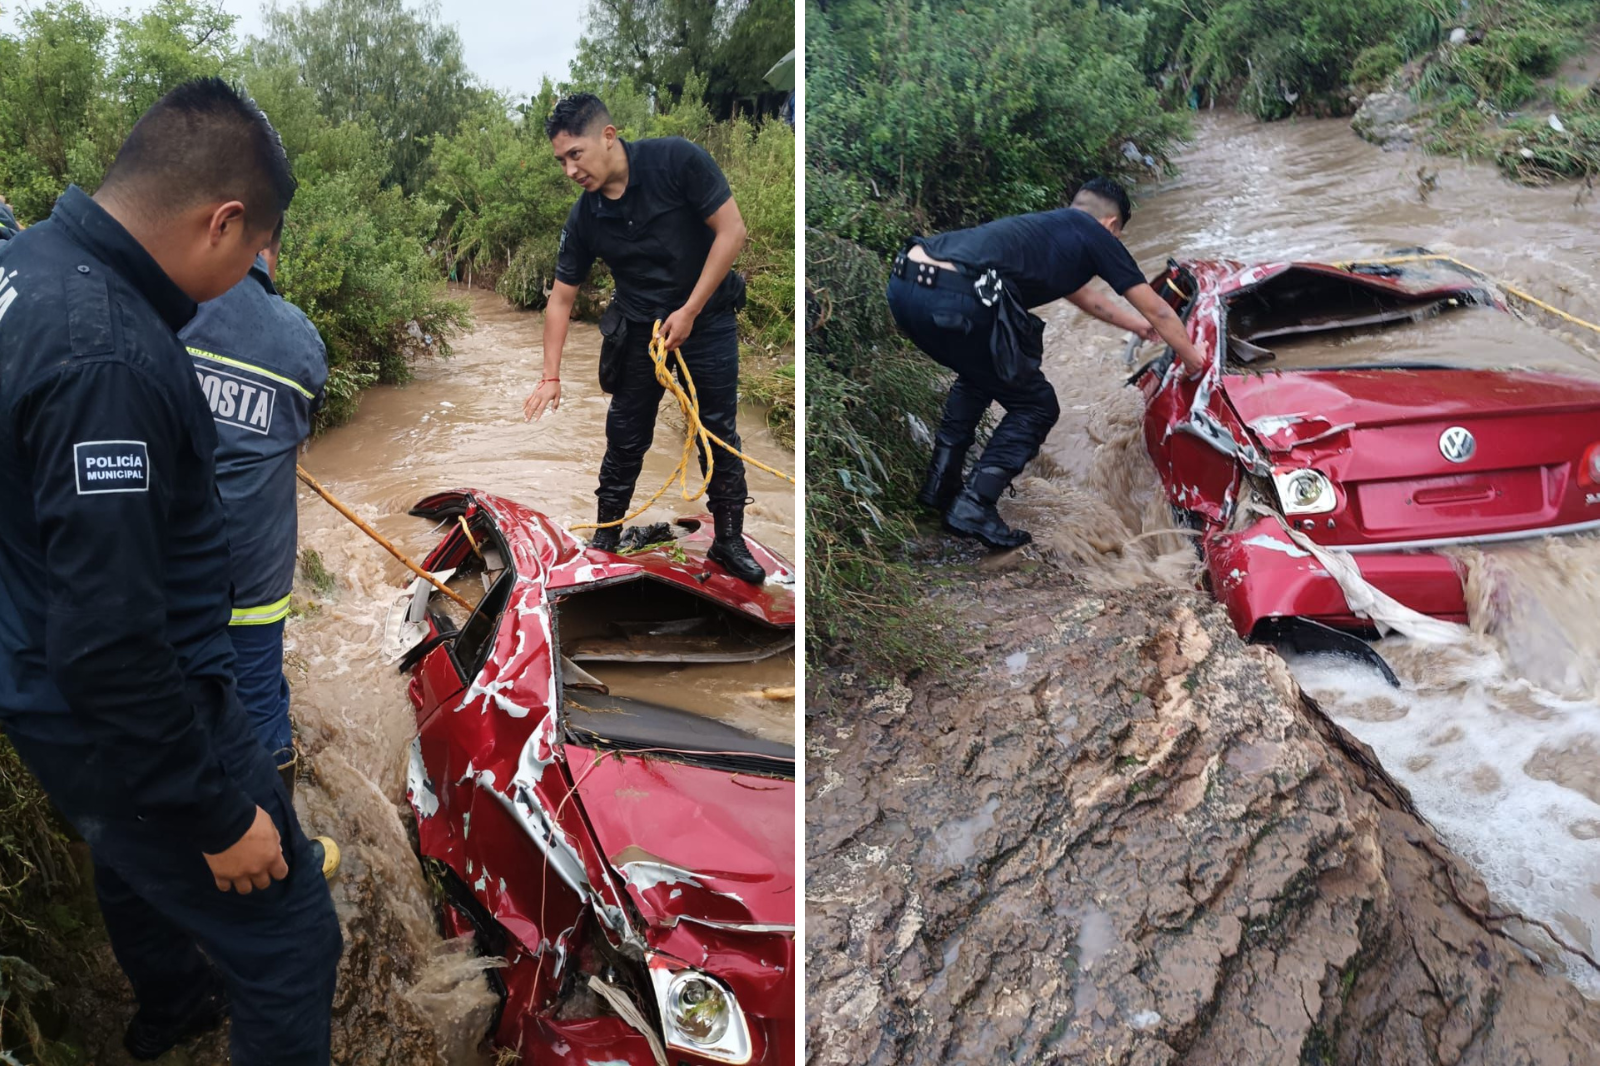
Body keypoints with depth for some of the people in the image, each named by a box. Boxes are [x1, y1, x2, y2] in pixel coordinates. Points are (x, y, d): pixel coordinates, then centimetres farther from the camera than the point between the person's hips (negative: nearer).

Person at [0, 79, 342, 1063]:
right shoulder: (108, 357, -32)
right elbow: (109, 640, -31)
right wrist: (220, 813, -21)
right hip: (127, 717, -11)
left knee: (137, 858, 34)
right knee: (288, 942, 2)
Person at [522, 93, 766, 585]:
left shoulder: (677, 159, -20)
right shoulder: (585, 217, -9)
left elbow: (731, 230, -18)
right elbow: (561, 299, -2)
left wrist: (688, 312, -18)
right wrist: (551, 377, -9)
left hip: (707, 319, -2)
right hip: (637, 330, 3)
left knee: (719, 433, 4)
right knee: (625, 439, 5)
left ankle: (729, 540, 18)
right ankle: (605, 536, 20)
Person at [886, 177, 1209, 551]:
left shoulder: (1046, 226, 34)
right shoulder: (1095, 235, 14)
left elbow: (1082, 295, 52)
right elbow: (1156, 310, 23)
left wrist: (1134, 324, 64)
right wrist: (1193, 359, 38)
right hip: (954, 302, -8)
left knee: (979, 376, 35)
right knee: (1036, 405, 13)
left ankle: (940, 485, 29)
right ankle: (974, 507, 1)